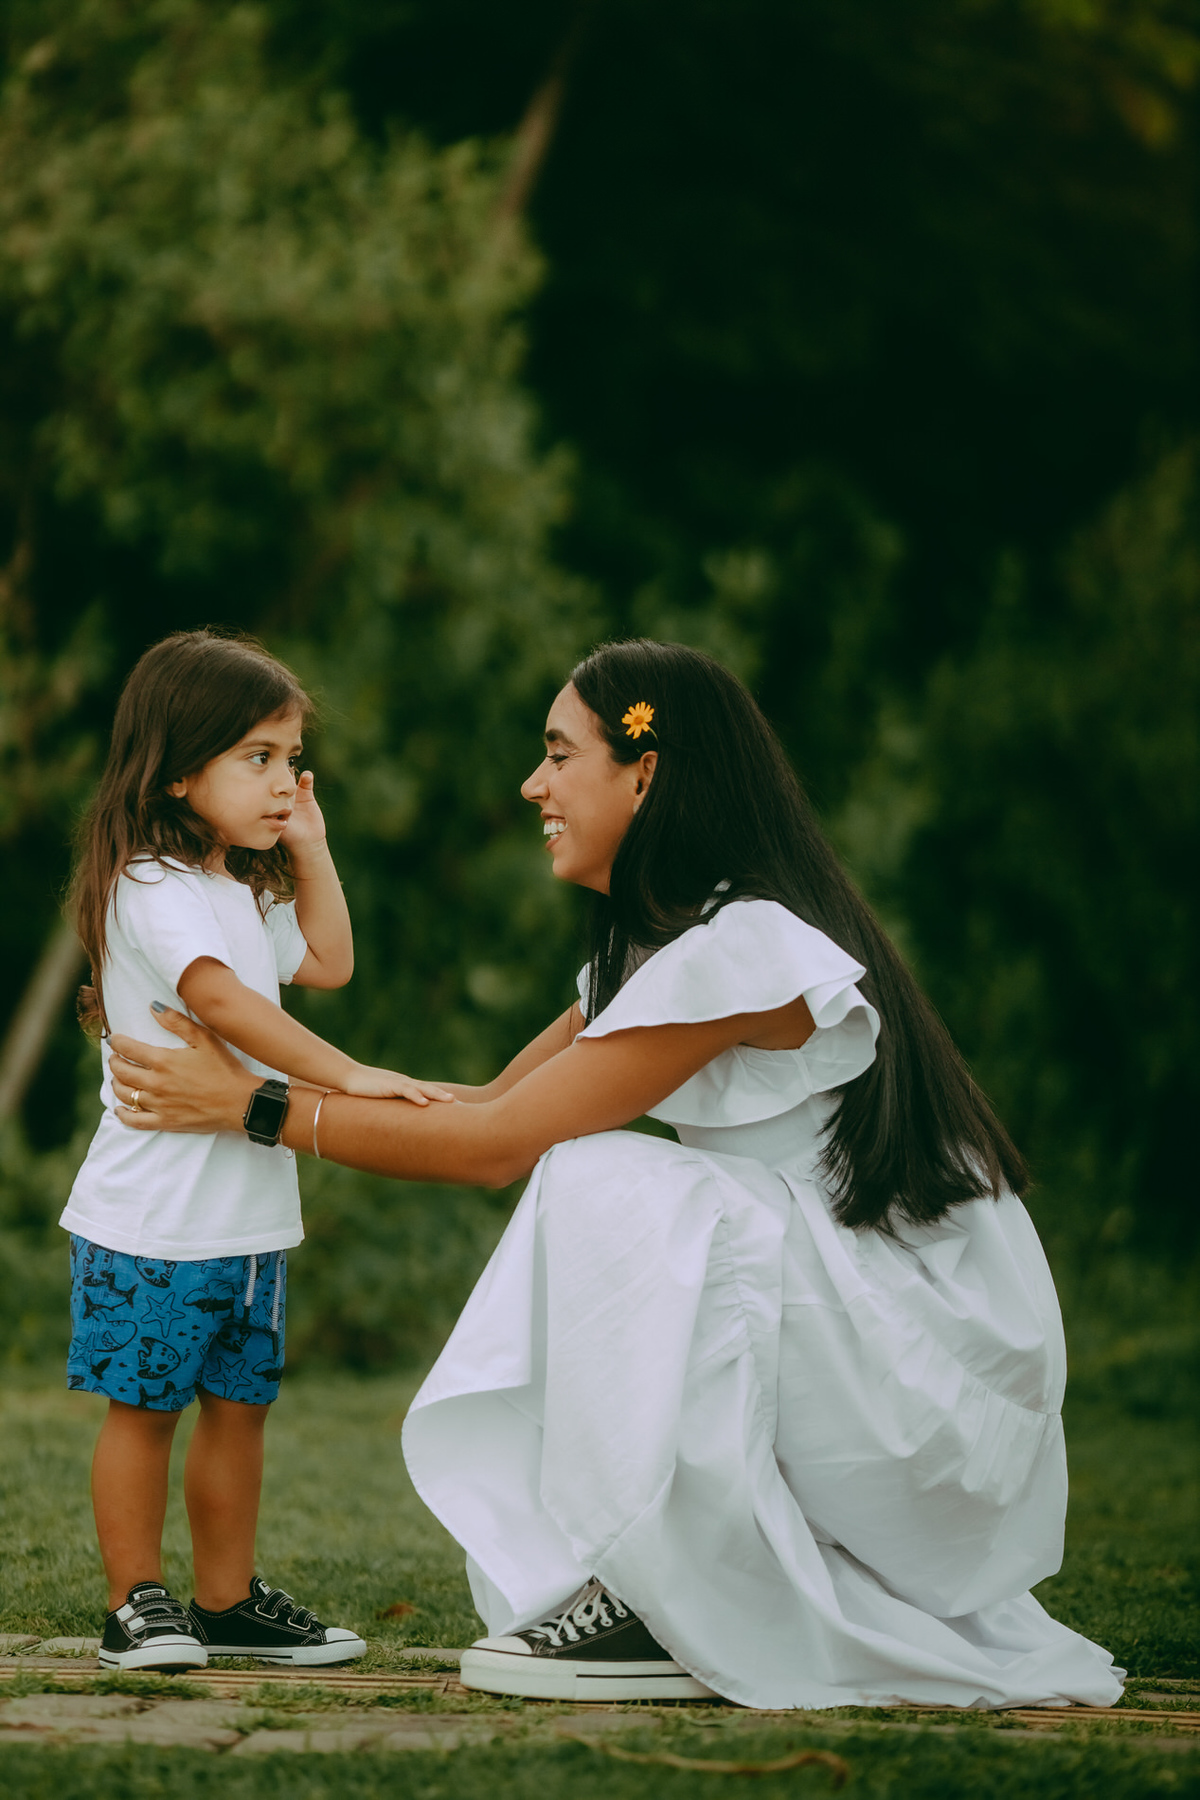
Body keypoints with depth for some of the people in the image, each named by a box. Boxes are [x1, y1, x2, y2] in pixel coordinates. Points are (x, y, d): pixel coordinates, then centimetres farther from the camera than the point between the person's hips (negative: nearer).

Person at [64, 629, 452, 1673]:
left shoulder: (246, 892, 17)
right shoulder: (151, 884, -14)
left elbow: (328, 963, 30)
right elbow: (224, 1000, -26)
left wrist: (310, 848, 18)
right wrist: (348, 1076, -31)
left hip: (251, 1208, 9)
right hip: (154, 1210, -9)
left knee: (239, 1403, 11)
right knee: (144, 1405, -1)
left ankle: (227, 1602, 18)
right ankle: (137, 1604, 5)